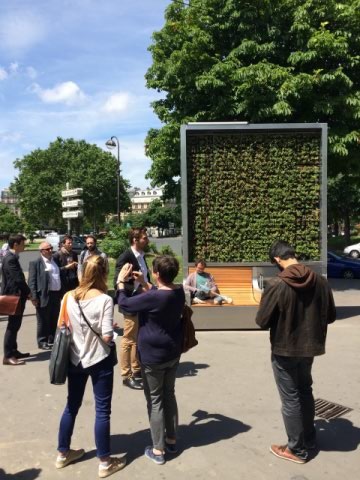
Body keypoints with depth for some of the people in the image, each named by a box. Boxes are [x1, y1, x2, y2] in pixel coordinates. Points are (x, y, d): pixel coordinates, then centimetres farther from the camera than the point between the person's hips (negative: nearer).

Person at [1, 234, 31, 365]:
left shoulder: (12, 257, 12)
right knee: (12, 326, -4)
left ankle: (13, 352, 26)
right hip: (14, 296, -10)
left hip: (15, 295, 10)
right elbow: (18, 279, -24)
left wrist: (25, 293, 8)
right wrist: (29, 293, -13)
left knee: (14, 325, 16)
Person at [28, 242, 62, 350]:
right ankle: (42, 341, 14)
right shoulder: (35, 263, -6)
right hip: (44, 296, -7)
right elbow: (32, 281, -10)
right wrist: (34, 297, -17)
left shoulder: (54, 261, 15)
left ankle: (52, 339, 27)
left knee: (55, 320, 14)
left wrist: (61, 293, 15)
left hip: (56, 294, 7)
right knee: (43, 321, 2)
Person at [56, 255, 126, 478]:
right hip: (99, 360, -5)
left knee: (72, 406, 20)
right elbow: (107, 336, -20)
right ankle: (105, 462, 19)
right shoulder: (105, 300, -19)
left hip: (75, 358, 5)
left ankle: (63, 453, 35)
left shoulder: (69, 297, -5)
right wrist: (113, 328, 0)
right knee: (102, 410, 7)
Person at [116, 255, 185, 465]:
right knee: (169, 395, 20)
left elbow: (124, 304, -14)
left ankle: (158, 450, 17)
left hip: (153, 356, -7)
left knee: (155, 401, 7)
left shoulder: (152, 298, -28)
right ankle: (171, 440, 33)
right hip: (173, 353, 7)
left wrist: (121, 282, -1)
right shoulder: (179, 291, -6)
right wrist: (143, 282, 12)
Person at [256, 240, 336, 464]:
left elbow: (262, 321, -15)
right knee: (305, 392, 24)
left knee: (290, 399, 9)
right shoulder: (320, 281, -6)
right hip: (310, 347, 5)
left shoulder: (277, 285, -21)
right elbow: (330, 316, 4)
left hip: (284, 350, -5)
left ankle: (297, 449, 22)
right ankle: (310, 439, 38)